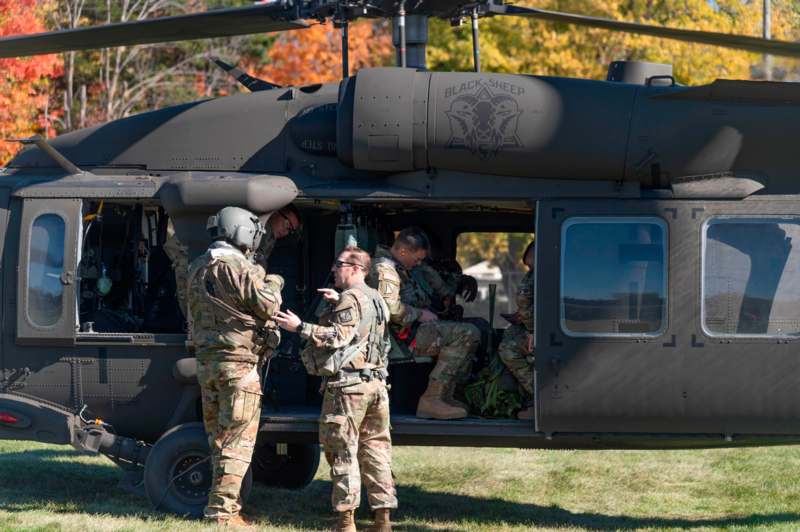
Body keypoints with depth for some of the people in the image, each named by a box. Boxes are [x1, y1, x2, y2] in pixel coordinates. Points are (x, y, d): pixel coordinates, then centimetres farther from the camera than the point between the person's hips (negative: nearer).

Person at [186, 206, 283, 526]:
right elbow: (268, 306, -10)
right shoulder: (239, 268, -14)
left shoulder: (197, 269, 11)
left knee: (217, 436, 15)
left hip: (206, 361, 8)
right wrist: (273, 284, 7)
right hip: (238, 361, -8)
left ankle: (223, 502, 19)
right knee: (237, 439, -5)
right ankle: (222, 509, -8)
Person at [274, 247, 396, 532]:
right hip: (375, 384, 9)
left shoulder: (350, 299, -10)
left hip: (347, 384, -9)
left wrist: (300, 327, -21)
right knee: (375, 449, 10)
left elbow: (339, 336, -20)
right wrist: (338, 302, 31)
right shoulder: (376, 299, 18)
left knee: (342, 450, -4)